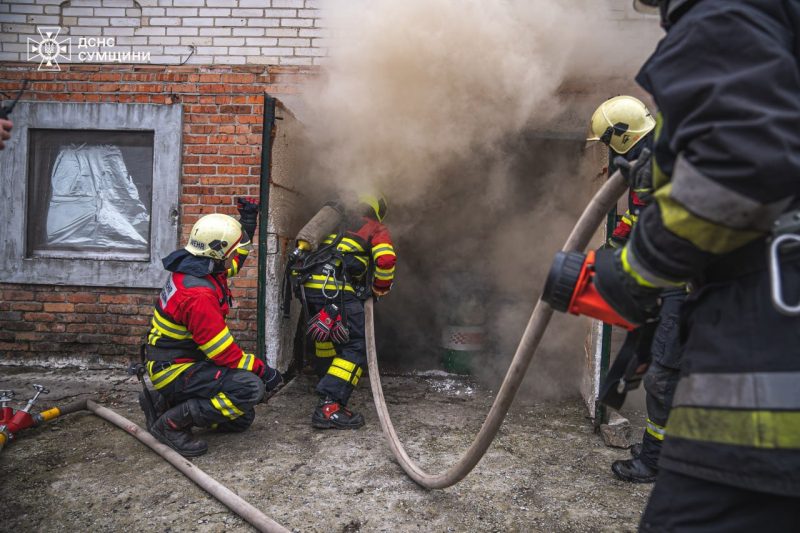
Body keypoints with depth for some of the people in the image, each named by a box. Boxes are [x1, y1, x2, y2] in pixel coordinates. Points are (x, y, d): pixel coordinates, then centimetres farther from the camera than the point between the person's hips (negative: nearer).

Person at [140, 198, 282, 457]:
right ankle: (172, 422, -12)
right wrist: (263, 370, -15)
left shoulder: (197, 266, 0)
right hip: (174, 370, -10)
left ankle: (165, 402, 17)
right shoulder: (198, 295, -29)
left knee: (241, 419, 13)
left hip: (185, 360, 10)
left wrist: (248, 222, 19)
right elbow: (224, 352, -26)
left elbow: (233, 262, 23)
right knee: (251, 387, -28)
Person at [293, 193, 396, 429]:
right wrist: (381, 288, 9)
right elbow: (386, 259, -6)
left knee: (325, 333, 29)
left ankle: (327, 381, 46)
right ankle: (329, 407, -16)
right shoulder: (377, 229, 13)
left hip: (307, 283, 7)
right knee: (355, 347, -5)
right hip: (336, 288, -7)